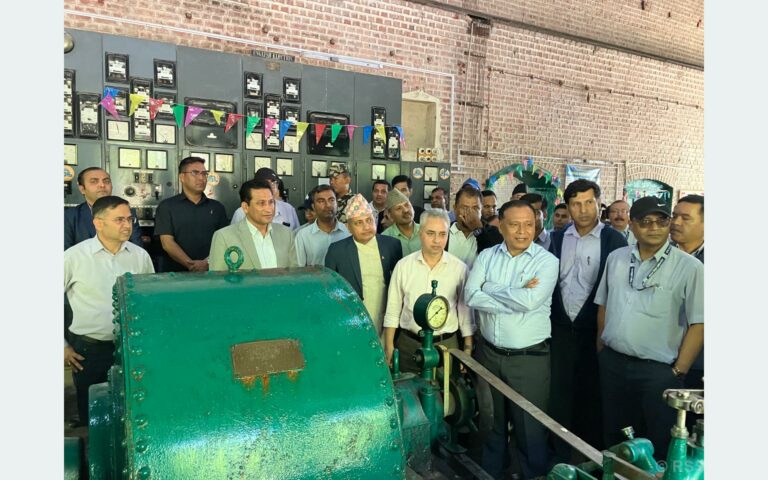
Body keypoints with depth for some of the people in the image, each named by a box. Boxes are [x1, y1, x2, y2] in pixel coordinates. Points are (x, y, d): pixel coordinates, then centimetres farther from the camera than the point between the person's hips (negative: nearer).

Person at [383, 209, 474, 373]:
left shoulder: (460, 268, -5)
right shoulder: (403, 265, -4)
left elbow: (465, 311, 2)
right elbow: (393, 310, 2)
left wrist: (468, 348, 2)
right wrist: (389, 347, 1)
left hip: (447, 345, 0)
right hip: (408, 344, 1)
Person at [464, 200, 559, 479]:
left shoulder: (546, 261, -8)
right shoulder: (486, 256, 1)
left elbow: (530, 301, -23)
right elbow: (471, 296, -13)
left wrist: (491, 290, -12)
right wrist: (516, 296, -17)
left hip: (529, 358, -3)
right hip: (488, 353, 3)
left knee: (530, 428, 10)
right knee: (491, 422, 21)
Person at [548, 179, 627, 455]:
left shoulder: (614, 240, -8)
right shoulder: (557, 238, 4)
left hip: (595, 329, -3)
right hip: (561, 328, 3)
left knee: (592, 393, 10)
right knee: (560, 392, 11)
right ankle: (560, 454, 29)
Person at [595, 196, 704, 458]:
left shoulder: (689, 267, -9)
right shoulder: (616, 258, 5)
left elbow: (698, 323, -10)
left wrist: (679, 371, -11)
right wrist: (600, 347, 11)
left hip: (658, 369, -4)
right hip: (612, 364, 4)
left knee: (658, 446, 10)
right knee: (614, 437, 20)